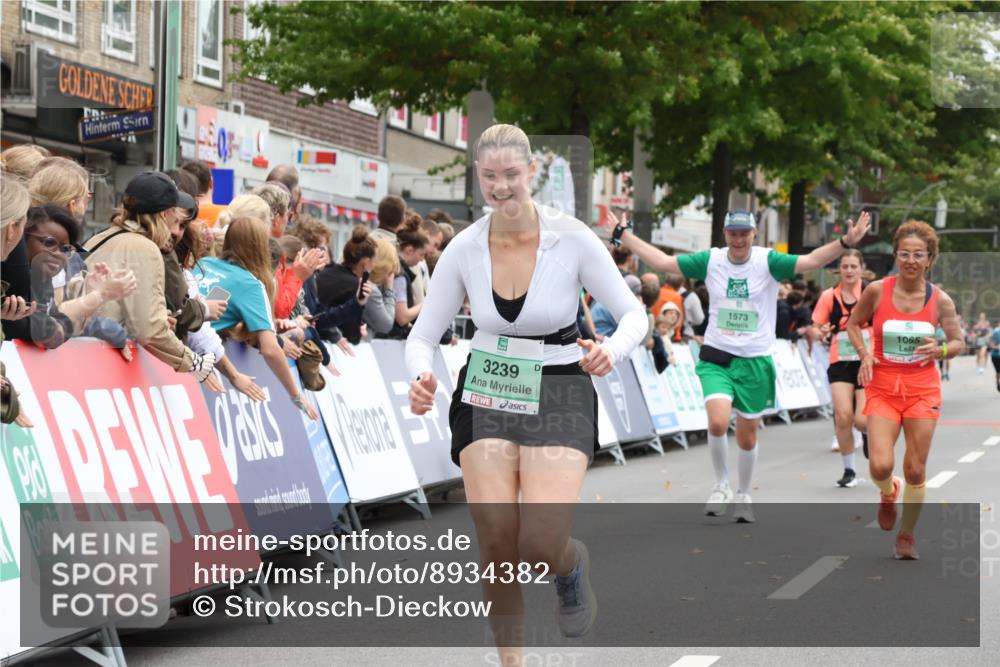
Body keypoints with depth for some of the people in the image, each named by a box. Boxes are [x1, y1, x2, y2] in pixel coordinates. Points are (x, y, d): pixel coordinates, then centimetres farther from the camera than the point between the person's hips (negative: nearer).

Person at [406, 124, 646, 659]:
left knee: (541, 547, -17)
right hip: (486, 393, 2)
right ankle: (509, 659, 12)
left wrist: (611, 351, -28)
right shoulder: (464, 249, -5)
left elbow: (634, 315, -6)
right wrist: (421, 378, -21)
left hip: (558, 394, -2)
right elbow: (423, 337, 1)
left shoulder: (573, 239, -12)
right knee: (497, 544, -9)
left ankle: (573, 563, 22)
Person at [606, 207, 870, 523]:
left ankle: (744, 495, 32)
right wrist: (622, 235, 2)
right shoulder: (711, 260, -1)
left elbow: (811, 261, -18)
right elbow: (662, 261, 3)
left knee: (747, 436, 9)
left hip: (755, 360, 0)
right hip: (716, 357, 0)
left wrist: (845, 243, -33)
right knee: (717, 422, -21)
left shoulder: (767, 261, -7)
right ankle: (722, 485, 3)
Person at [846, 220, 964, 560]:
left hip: (922, 389, 1)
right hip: (883, 388, -1)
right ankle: (888, 495, 23)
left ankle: (907, 535, 22)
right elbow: (853, 323, 9)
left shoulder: (940, 300, -5)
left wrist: (941, 350, -15)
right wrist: (864, 354, -8)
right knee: (880, 465, -14)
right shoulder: (877, 290, -8)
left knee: (915, 470, 2)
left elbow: (958, 343, 7)